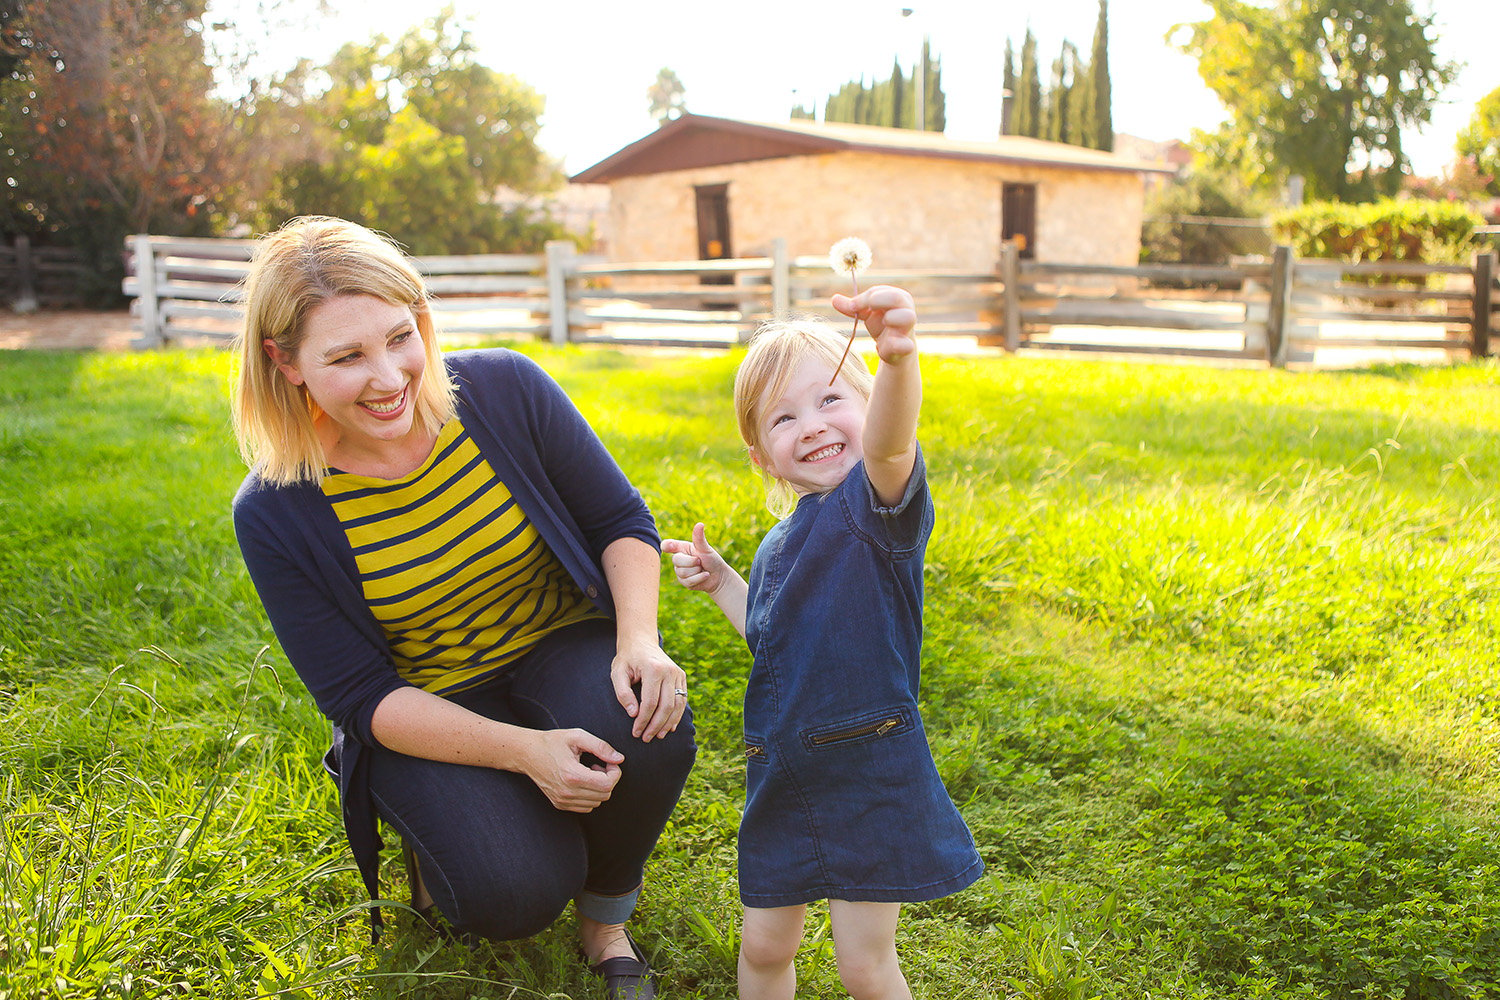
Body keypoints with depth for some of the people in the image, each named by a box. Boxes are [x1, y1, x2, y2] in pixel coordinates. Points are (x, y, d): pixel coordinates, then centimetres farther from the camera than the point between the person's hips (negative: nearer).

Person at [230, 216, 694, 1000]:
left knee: (647, 730, -31)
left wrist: (640, 640, -23)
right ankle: (438, 839, 14)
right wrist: (524, 751, -28)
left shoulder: (504, 390, -15)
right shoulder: (275, 513, -17)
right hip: (425, 711, -1)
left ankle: (607, 917, 1)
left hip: (560, 648, 2)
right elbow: (361, 696, -14)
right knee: (512, 892, -25)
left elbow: (622, 522, -4)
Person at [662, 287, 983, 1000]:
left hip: (870, 776, -7)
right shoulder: (777, 548, 9)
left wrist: (899, 359, -59)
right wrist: (719, 583, 13)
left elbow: (890, 444, -39)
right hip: (783, 777, 7)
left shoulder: (876, 502, -14)